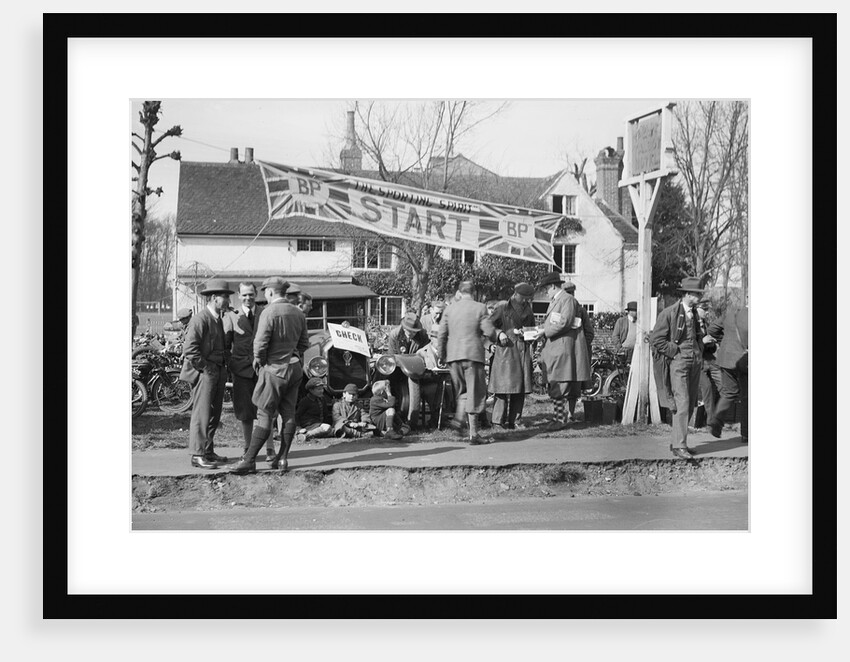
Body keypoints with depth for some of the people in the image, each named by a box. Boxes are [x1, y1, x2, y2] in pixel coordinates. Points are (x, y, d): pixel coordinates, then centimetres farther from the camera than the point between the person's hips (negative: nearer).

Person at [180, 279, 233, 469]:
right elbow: (189, 348, -21)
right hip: (204, 373, -9)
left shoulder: (218, 319, 16)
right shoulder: (200, 319, -14)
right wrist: (206, 368, -17)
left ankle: (208, 451, 23)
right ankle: (198, 455, -1)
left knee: (214, 414, 13)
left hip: (218, 373, 9)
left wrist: (224, 366, 14)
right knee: (202, 414, -6)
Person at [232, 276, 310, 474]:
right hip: (294, 367, 7)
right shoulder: (298, 313, 8)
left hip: (274, 368, -7)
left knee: (264, 415, -5)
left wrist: (258, 360, -1)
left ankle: (249, 460, -2)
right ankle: (282, 458, 14)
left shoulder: (269, 312, -14)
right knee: (288, 414, 9)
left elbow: (260, 343, -18)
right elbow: (304, 343, 14)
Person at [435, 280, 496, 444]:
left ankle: (458, 418, 2)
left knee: (462, 390, 21)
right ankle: (473, 433, 0)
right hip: (473, 354, -4)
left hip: (453, 356, 4)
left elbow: (441, 334, 8)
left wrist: (441, 355, 18)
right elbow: (489, 332, -8)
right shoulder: (480, 308, -3)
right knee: (475, 393, 1)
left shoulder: (450, 309, 7)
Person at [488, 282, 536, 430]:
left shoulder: (528, 310, 17)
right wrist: (499, 334, -14)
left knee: (521, 387, 1)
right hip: (506, 350, -5)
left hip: (523, 351, 5)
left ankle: (512, 420, 8)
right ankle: (498, 420, -3)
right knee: (505, 385, -10)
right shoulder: (503, 308, 2)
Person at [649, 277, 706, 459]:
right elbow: (655, 339, -10)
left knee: (691, 404, 8)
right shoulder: (669, 313, -9)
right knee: (682, 403, -13)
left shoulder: (695, 313, 15)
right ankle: (679, 446, -10)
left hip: (695, 362, 8)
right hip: (678, 362, -8)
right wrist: (675, 352, -11)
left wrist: (700, 355, 15)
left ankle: (676, 442, 18)